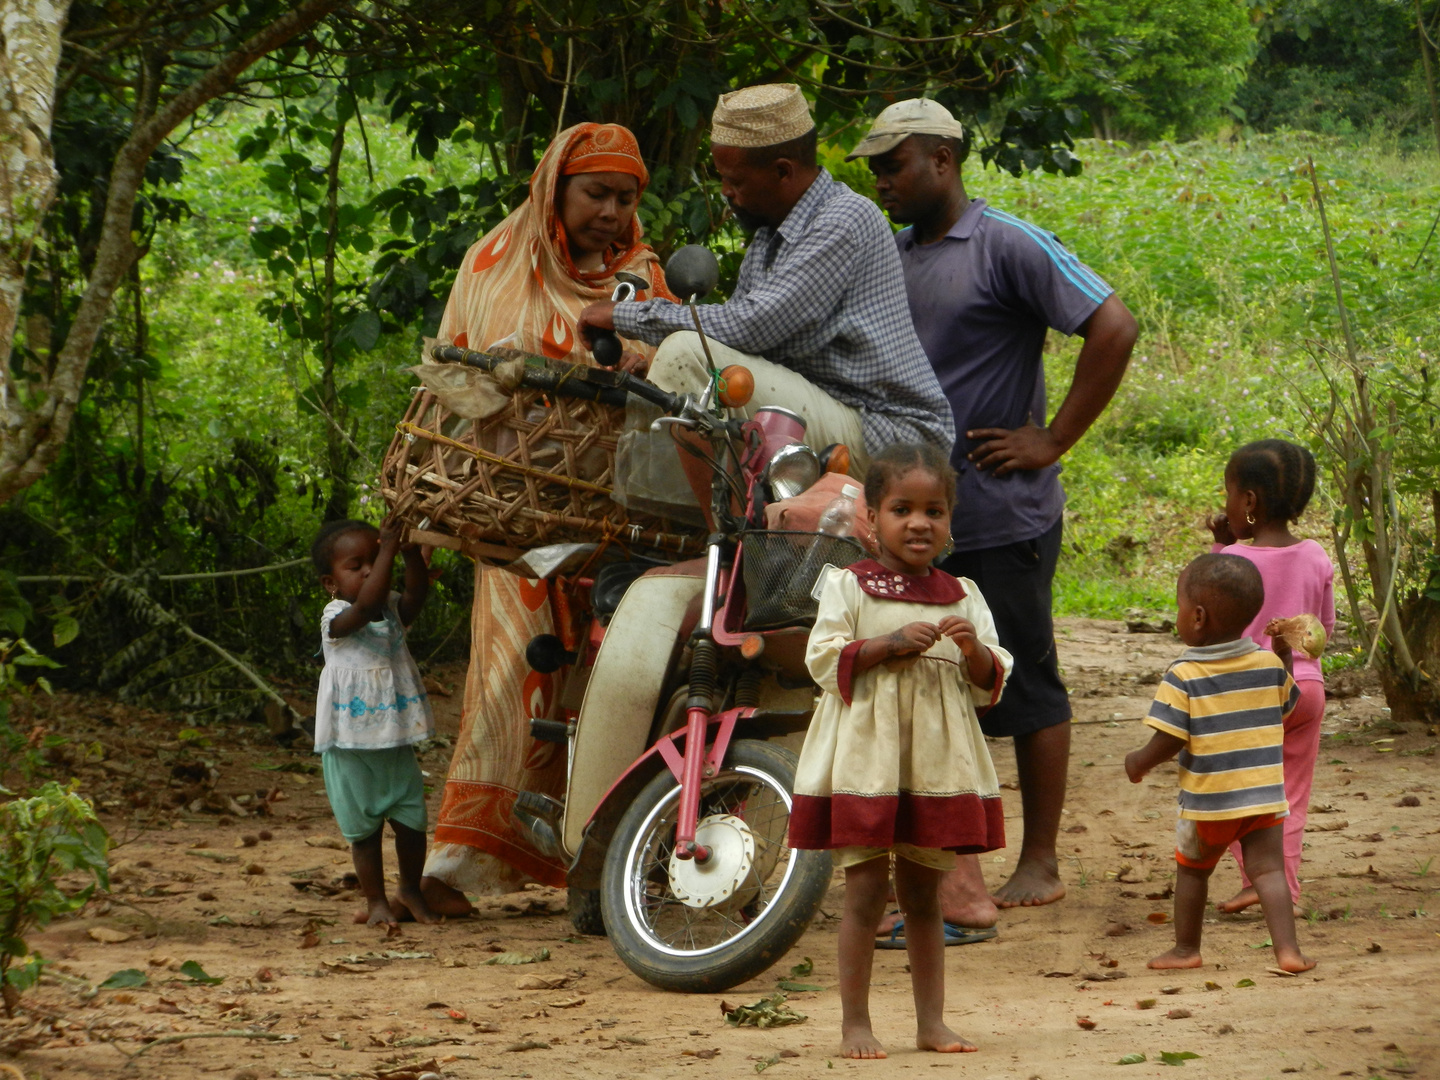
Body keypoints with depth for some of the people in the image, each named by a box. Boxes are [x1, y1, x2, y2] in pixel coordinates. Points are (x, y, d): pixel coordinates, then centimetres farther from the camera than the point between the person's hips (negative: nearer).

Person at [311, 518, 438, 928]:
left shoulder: (394, 611, 6)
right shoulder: (336, 618, -12)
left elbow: (417, 591, -14)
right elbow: (366, 604, -31)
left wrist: (411, 549, -30)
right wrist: (389, 547, -32)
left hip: (397, 741, 5)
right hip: (351, 746, -5)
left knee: (411, 820, 7)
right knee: (365, 827, 5)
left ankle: (411, 890, 28)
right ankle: (376, 901, 18)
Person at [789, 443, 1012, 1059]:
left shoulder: (961, 596, 10)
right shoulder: (848, 587, 0)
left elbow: (990, 685, 10)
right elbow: (823, 661, -7)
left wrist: (974, 650, -11)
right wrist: (890, 645, -17)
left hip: (937, 764, 3)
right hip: (865, 761, -3)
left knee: (924, 894, 10)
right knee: (866, 890, -5)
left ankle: (931, 1020, 15)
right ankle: (855, 1024, 2)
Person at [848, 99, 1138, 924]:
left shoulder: (1010, 247, -9)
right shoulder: (890, 256, 13)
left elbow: (1115, 329, -15)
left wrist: (1053, 440, -14)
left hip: (1004, 517, -7)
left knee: (1026, 688, 2)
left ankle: (1039, 864, 10)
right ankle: (954, 871, 12)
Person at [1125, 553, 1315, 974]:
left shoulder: (1183, 678, -14)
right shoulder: (1270, 665, -1)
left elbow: (1167, 743, -14)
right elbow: (1287, 706, 16)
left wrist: (1138, 762, 4)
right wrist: (1285, 658, 24)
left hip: (1207, 801, -2)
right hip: (1265, 793, 2)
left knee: (1192, 869, 16)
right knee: (1268, 868, 1)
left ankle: (1186, 948, 24)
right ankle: (1287, 948, -14)